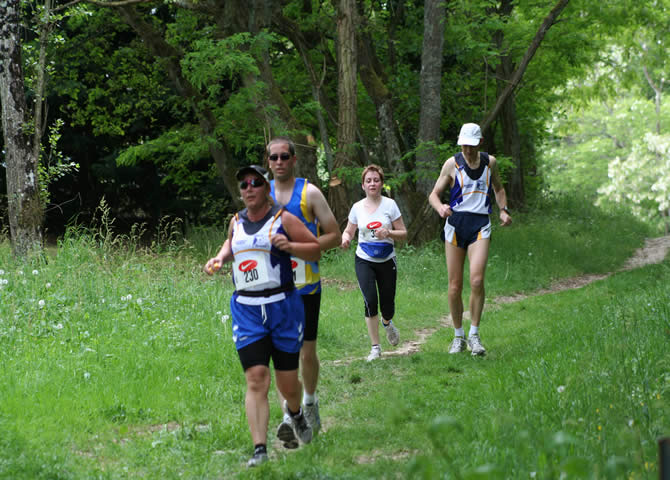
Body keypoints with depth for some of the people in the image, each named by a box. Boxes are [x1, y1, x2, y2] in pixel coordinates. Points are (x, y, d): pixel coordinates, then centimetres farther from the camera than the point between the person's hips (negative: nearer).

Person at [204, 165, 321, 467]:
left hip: (283, 306, -2)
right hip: (246, 309, 2)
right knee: (256, 379, -13)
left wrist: (289, 246, -19)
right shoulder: (236, 222, 11)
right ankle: (259, 448, -15)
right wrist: (220, 258, 14)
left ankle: (295, 412, 42)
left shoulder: (283, 219, -3)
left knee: (287, 384, 6)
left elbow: (316, 250, -2)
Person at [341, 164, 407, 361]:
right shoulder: (357, 207, 1)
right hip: (364, 261, 0)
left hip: (387, 261, 0)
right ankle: (375, 347, -5)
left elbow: (403, 234, -2)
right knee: (370, 301, -17)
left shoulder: (389, 205, -4)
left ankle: (387, 323, 43)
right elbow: (349, 230, 13)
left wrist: (388, 233, -22)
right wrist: (345, 238, -10)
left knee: (387, 307, 3)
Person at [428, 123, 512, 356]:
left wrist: (504, 210, 9)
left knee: (477, 280, -18)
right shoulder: (452, 164, 2)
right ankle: (458, 336, 16)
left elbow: (498, 189, 27)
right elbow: (434, 194, 5)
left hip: (480, 225, 0)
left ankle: (474, 335, -6)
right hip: (455, 224, 0)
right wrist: (440, 207, -18)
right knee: (454, 286, 0)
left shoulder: (490, 162, 9)